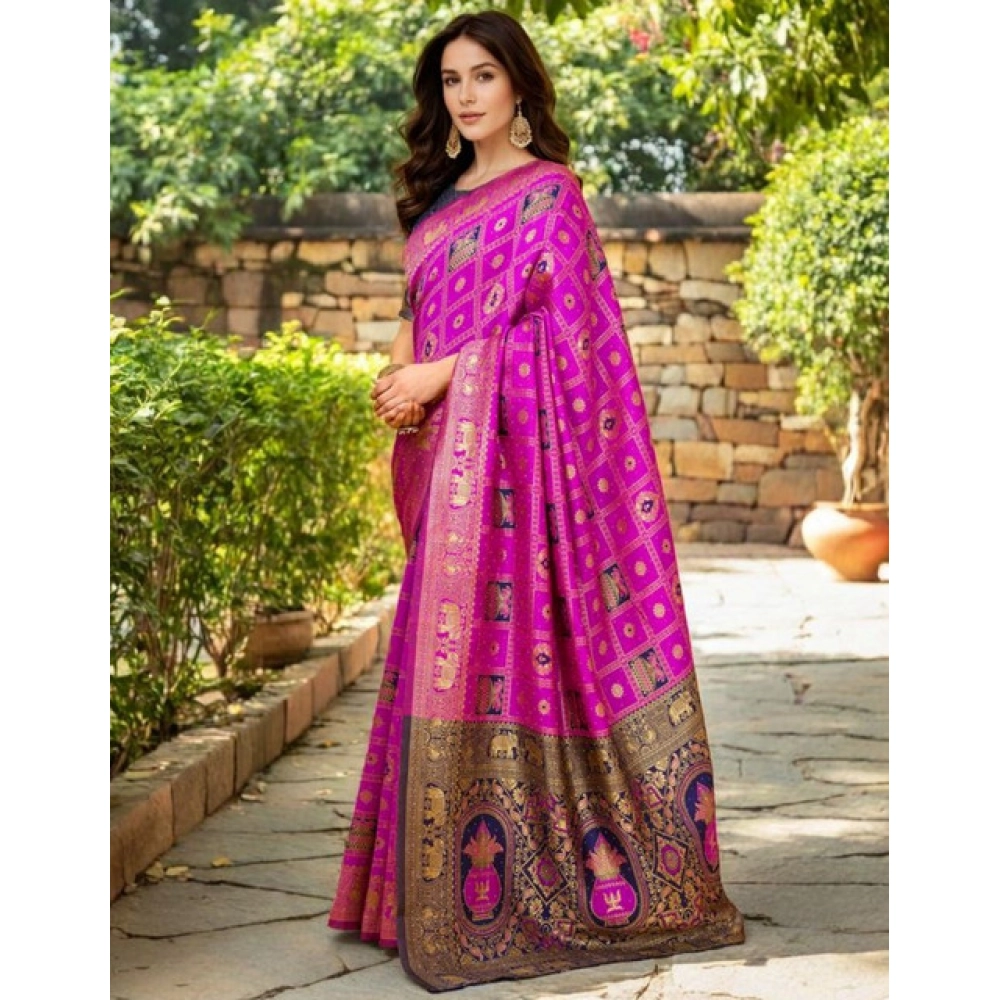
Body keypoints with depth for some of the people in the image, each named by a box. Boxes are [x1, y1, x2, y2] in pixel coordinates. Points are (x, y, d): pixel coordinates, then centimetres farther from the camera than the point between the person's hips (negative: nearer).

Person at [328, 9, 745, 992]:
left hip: (509, 448, -7)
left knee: (482, 636, -10)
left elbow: (558, 325, -11)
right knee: (445, 642, 6)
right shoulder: (442, 199, 20)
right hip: (443, 445, 7)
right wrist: (399, 368, 1)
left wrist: (440, 376, -13)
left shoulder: (548, 193, -3)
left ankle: (477, 899, -5)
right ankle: (429, 874, 11)